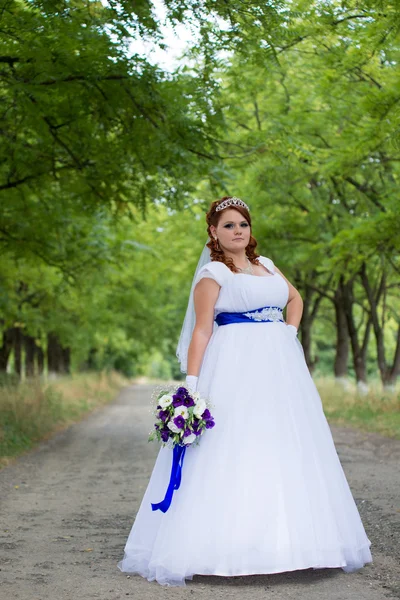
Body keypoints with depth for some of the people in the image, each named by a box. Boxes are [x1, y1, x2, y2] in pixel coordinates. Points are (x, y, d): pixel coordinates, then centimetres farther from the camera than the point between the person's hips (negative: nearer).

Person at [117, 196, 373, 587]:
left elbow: (295, 298, 33)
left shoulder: (265, 264, 17)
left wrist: (291, 332, 14)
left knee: (283, 451, 7)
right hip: (235, 370, -7)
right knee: (231, 452, -10)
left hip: (279, 368, 7)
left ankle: (283, 541, 15)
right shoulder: (212, 273, -1)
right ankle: (227, 544, -5)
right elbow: (201, 331, -8)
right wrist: (191, 385, -17)